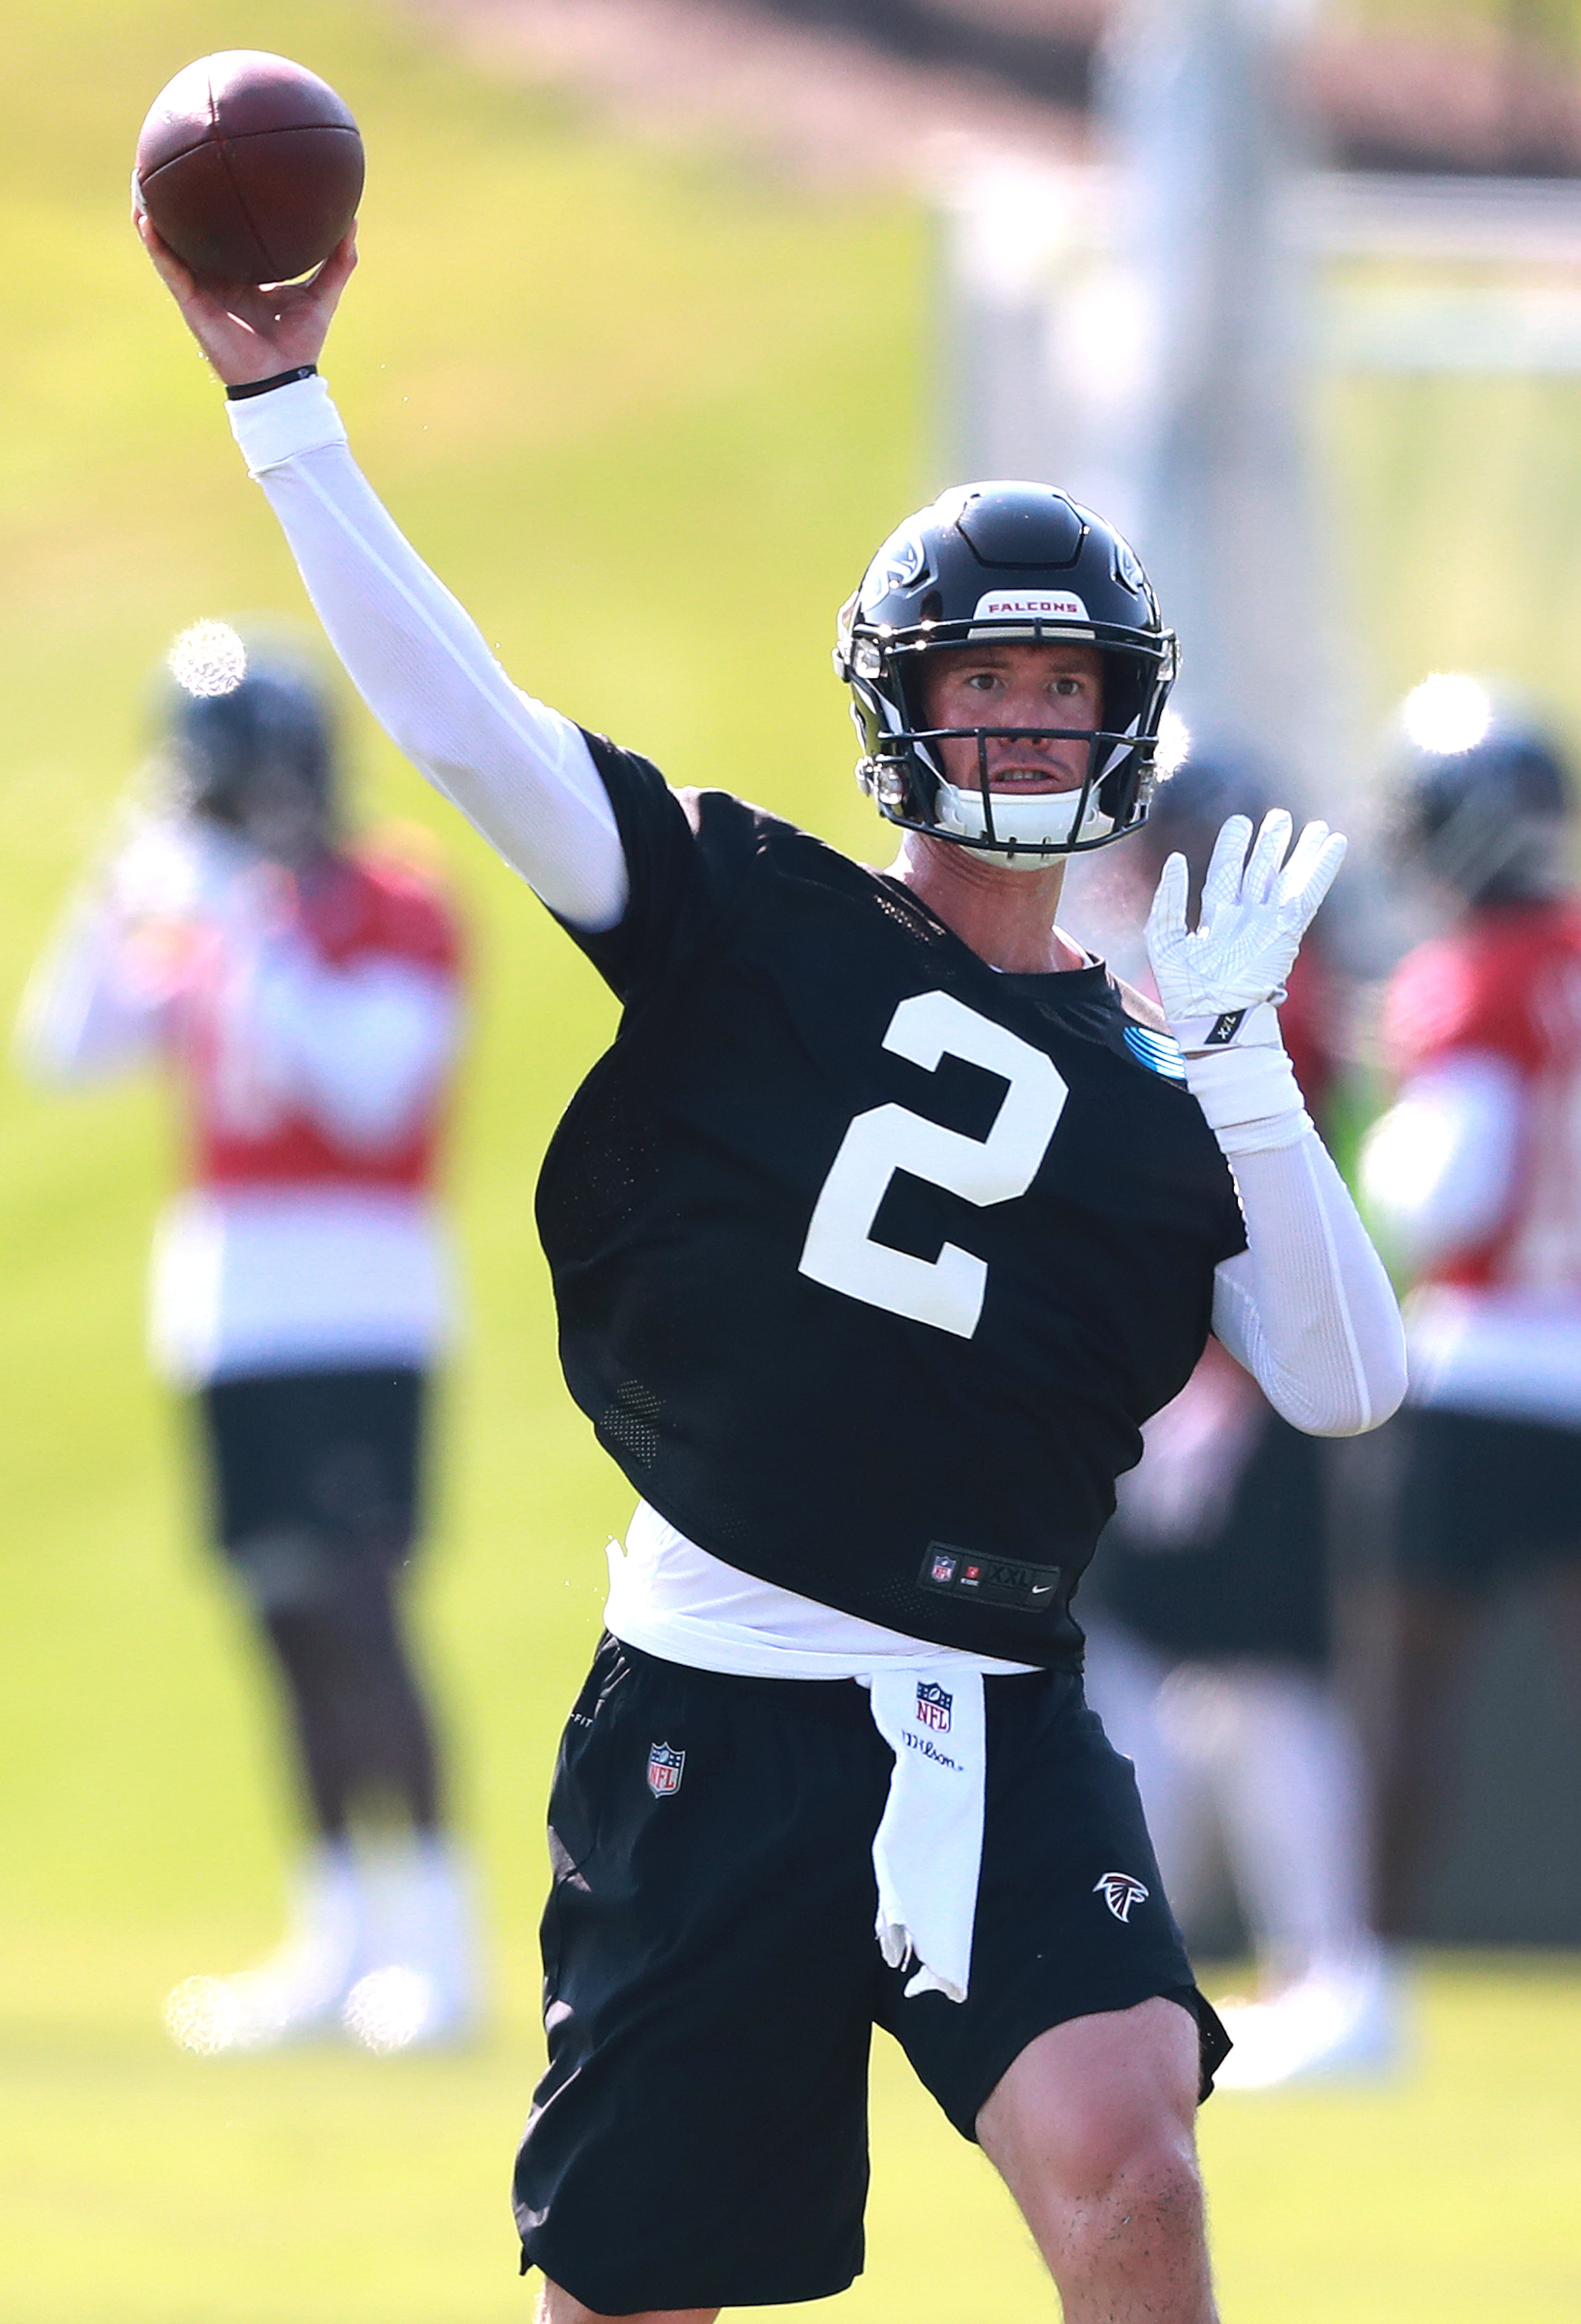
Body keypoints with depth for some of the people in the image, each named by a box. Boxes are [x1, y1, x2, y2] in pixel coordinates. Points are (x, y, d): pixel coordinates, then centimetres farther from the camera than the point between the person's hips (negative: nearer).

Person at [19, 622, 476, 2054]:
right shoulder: (203, 917, 14)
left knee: (358, 1614, -13)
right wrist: (123, 897, -2)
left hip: (358, 1306, -7)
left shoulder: (399, 917, -5)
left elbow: (369, 1084, -19)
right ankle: (339, 1943, 14)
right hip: (226, 1314, 7)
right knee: (291, 1625, 9)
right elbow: (67, 1048, 11)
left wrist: (251, 931, -18)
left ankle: (434, 1934, -12)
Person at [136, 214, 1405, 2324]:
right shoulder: (757, 918, 6)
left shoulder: (1152, 1094, 11)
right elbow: (459, 720, -4)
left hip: (995, 1733, 1)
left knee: (1120, 2152, -25)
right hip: (704, 1727, -1)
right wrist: (285, 403, -10)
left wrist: (1237, 1051, -6)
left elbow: (1347, 1384, 0)